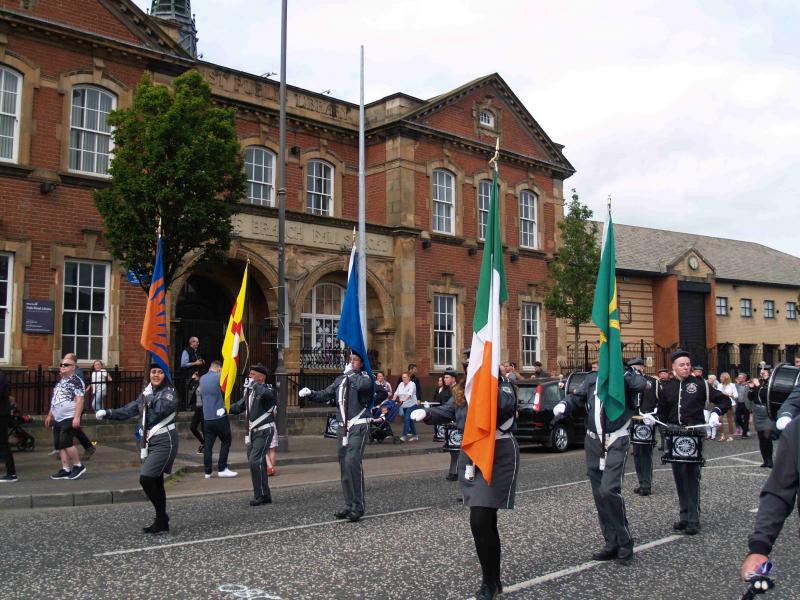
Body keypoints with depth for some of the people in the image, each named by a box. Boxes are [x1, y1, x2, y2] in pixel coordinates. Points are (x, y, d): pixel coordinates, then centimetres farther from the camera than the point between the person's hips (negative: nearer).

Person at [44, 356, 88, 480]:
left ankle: (78, 465, -1)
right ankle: (66, 469, 11)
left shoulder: (76, 381, -9)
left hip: (69, 419, -9)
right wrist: (50, 415, 23)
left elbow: (79, 400, -17)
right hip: (58, 419, 9)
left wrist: (77, 417, -24)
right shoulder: (60, 381, 18)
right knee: (59, 445, 6)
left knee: (65, 443, -15)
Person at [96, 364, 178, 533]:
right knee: (155, 483, 10)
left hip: (164, 442, -8)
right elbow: (129, 410, 16)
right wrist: (108, 413, 5)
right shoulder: (146, 392, 14)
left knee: (146, 478, -16)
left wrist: (150, 397, -11)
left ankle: (162, 518, -3)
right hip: (150, 441, 8)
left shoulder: (169, 392, -6)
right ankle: (162, 522, 19)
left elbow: (162, 409, -25)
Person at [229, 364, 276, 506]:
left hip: (264, 432, -8)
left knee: (255, 461, -16)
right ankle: (265, 495, 23)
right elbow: (239, 406, 15)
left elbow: (265, 393, -37)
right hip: (253, 432, 8)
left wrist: (253, 384, -22)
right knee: (259, 463, 12)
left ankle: (260, 495, -6)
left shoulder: (267, 389, -13)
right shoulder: (249, 391, 10)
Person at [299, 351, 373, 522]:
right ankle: (349, 505, 18)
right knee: (344, 466, 8)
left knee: (352, 462, -19)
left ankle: (358, 506, -13)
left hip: (358, 427, -7)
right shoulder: (340, 380, 15)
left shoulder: (364, 377, -3)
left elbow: (362, 385, -26)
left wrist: (350, 373, -12)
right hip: (343, 427, 7)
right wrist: (310, 394, -5)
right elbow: (326, 395, 11)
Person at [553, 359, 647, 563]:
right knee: (599, 495, 8)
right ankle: (612, 544, 19)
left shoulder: (626, 376, -2)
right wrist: (563, 405, -14)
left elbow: (640, 384, -22)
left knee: (609, 490, -18)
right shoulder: (592, 378, 11)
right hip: (594, 442, 5)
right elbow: (576, 396, 6)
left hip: (616, 442, -5)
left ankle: (624, 542, -2)